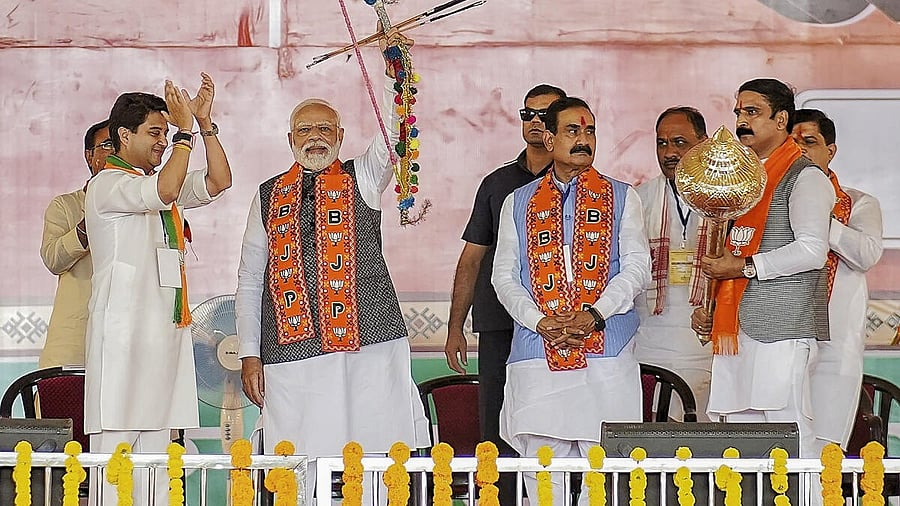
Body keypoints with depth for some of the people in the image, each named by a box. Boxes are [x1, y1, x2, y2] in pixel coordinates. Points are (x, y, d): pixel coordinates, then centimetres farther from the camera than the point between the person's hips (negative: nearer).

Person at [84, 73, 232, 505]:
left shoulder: (161, 183, 21)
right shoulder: (107, 184, -5)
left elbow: (218, 181, 16)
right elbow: (163, 192, -22)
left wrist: (205, 124, 6)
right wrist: (185, 133, -15)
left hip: (167, 328, 9)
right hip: (123, 331, -9)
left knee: (156, 448, 4)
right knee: (117, 442, -11)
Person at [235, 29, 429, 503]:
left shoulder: (362, 179, 11)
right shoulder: (269, 196, 16)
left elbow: (394, 134, -7)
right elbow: (249, 281, 16)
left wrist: (396, 70, -20)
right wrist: (249, 355, 10)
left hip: (367, 345, -1)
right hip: (291, 354, 1)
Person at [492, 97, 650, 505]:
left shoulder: (620, 198, 12)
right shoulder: (518, 204, 15)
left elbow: (637, 266, 3)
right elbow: (504, 275, 9)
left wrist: (594, 314, -12)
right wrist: (540, 322, -8)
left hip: (606, 350, -1)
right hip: (536, 352, 1)